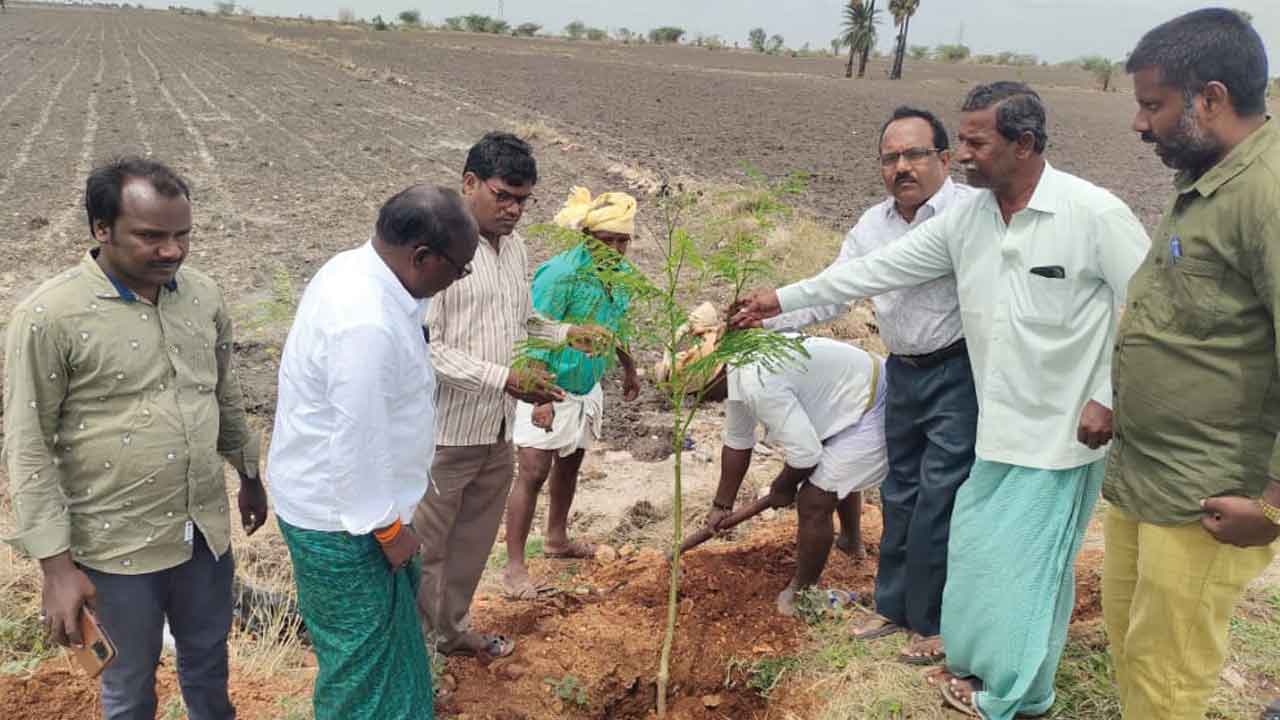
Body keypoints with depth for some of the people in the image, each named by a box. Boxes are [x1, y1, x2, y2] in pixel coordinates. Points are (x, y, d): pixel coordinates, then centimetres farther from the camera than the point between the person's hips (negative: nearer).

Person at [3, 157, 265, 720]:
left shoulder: (202, 294, -3)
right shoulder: (49, 316, -17)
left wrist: (249, 473, 20)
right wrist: (56, 566, -14)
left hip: (206, 528, 4)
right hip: (118, 547, -4)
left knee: (208, 660, 24)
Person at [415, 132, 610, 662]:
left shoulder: (514, 247, 8)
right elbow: (424, 349, -23)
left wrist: (567, 335, 1)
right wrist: (506, 379, -29)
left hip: (497, 429, 8)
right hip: (444, 433, -8)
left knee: (473, 543, 23)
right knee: (422, 551, 7)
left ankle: (453, 629, 43)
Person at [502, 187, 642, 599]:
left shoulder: (623, 273, -1)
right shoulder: (561, 274, -25)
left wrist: (629, 371, 25)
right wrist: (541, 399, -29)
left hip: (587, 387, 8)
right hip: (548, 388, -8)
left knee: (569, 465, 21)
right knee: (533, 473, -7)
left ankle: (557, 539, 39)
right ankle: (515, 566, 1)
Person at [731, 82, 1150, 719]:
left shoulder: (1094, 213, -16)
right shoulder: (965, 218, 1)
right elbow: (878, 269, 4)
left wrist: (1111, 399, -13)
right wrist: (785, 299, 3)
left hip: (1063, 432, -6)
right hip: (997, 428, 6)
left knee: (1028, 566, 5)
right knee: (976, 552, 16)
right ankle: (978, 666, 38)